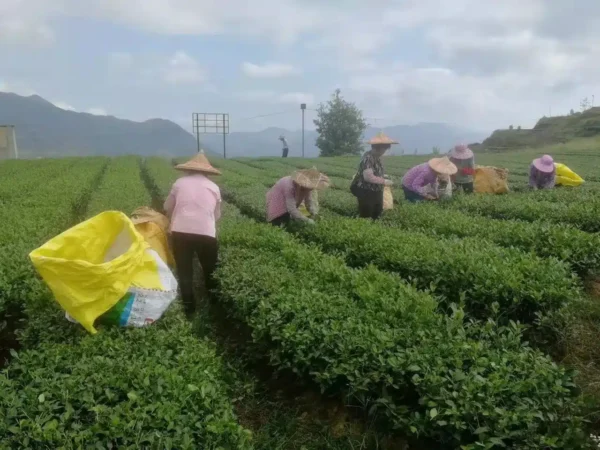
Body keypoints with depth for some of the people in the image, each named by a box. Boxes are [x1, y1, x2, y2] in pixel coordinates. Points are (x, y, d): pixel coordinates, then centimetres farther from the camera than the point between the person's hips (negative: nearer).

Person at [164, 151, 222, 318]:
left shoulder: (180, 182, 14)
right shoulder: (214, 187, 16)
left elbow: (167, 208, 22)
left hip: (180, 232, 0)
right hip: (206, 233, 0)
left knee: (184, 272, 14)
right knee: (210, 272, 20)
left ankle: (188, 308, 19)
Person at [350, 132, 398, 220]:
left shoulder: (377, 157, 9)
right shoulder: (368, 157, -20)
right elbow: (368, 177, -27)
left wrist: (383, 177, 5)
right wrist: (384, 181, -18)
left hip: (376, 193, 10)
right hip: (366, 193, -10)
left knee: (376, 217, 17)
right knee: (366, 219, -2)